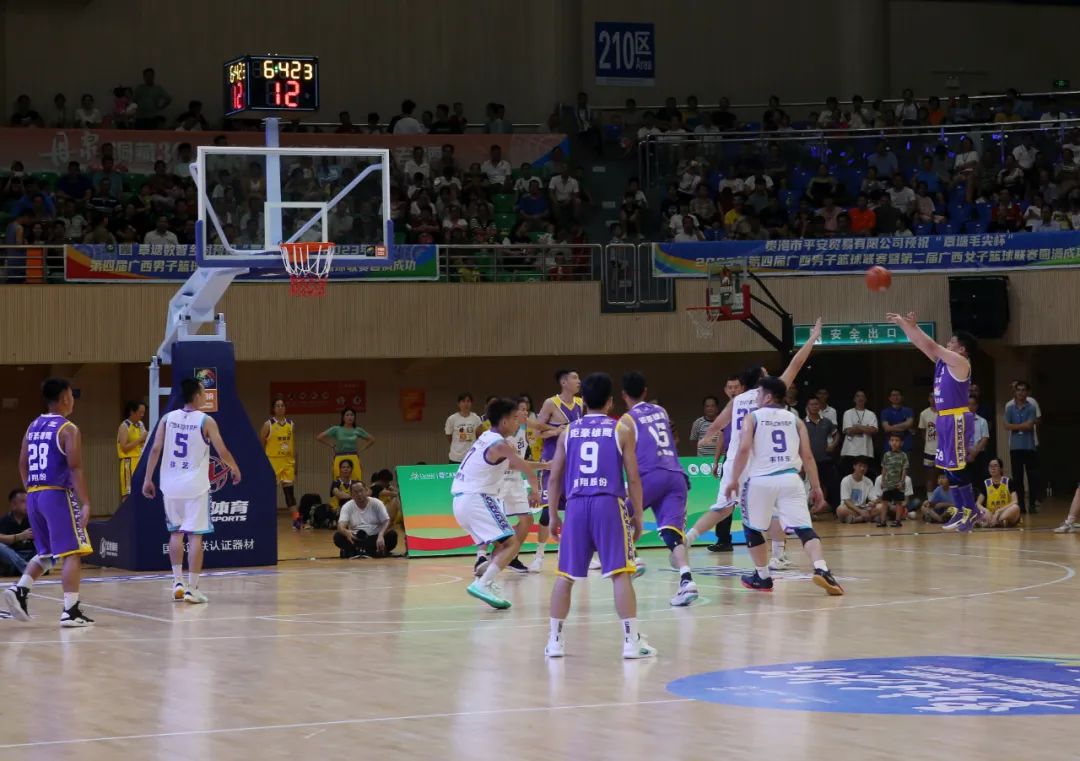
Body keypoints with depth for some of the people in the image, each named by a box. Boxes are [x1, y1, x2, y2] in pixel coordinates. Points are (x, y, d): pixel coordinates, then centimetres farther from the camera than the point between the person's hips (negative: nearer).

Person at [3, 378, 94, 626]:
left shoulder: (32, 427, 13)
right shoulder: (68, 430, -9)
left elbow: (23, 466, 15)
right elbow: (75, 469, -16)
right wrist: (85, 503, -16)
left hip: (34, 496, 7)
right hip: (58, 495, -7)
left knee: (46, 553, 20)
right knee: (71, 553, -4)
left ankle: (19, 590, 1)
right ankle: (70, 611, -10)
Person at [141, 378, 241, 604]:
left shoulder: (167, 418, 2)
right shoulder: (206, 421, -6)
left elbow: (155, 449, -2)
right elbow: (222, 452, -6)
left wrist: (148, 479, 4)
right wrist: (235, 469, 13)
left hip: (171, 485, 4)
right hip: (195, 485, -4)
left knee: (176, 532, 18)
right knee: (195, 536, 0)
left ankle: (177, 582, 14)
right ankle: (192, 589, -2)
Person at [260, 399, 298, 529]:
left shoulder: (290, 424, 8)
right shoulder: (268, 424, -5)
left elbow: (293, 445, 13)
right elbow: (261, 445, -3)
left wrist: (295, 463, 11)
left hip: (287, 462, 3)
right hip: (272, 461, -3)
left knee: (289, 491, 0)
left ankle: (296, 519, -6)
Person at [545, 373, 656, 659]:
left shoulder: (567, 432, 12)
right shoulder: (621, 430, 4)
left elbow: (554, 479, 12)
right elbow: (633, 478, 2)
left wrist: (553, 515, 21)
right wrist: (638, 514, 11)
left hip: (576, 505, 3)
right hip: (609, 504, -3)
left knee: (566, 575, 11)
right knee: (620, 574, -3)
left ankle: (555, 640, 14)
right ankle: (631, 641, -6)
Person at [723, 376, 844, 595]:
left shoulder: (752, 417, 7)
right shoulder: (794, 419, 15)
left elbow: (744, 448, -8)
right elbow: (807, 455, 9)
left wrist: (734, 480, -3)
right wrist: (816, 486, 13)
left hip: (761, 480, -2)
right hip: (789, 478, 2)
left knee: (752, 528, 19)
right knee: (804, 528, -4)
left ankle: (762, 577, 23)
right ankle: (821, 570, -25)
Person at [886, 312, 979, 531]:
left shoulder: (959, 363, -11)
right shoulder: (942, 361, 14)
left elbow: (931, 345, -16)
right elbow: (923, 346, 15)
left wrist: (910, 325, -12)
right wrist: (905, 325, 6)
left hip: (956, 419, -10)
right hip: (944, 418, 10)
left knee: (957, 467, -8)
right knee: (948, 467, 10)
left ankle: (971, 511, -4)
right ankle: (962, 511, 15)